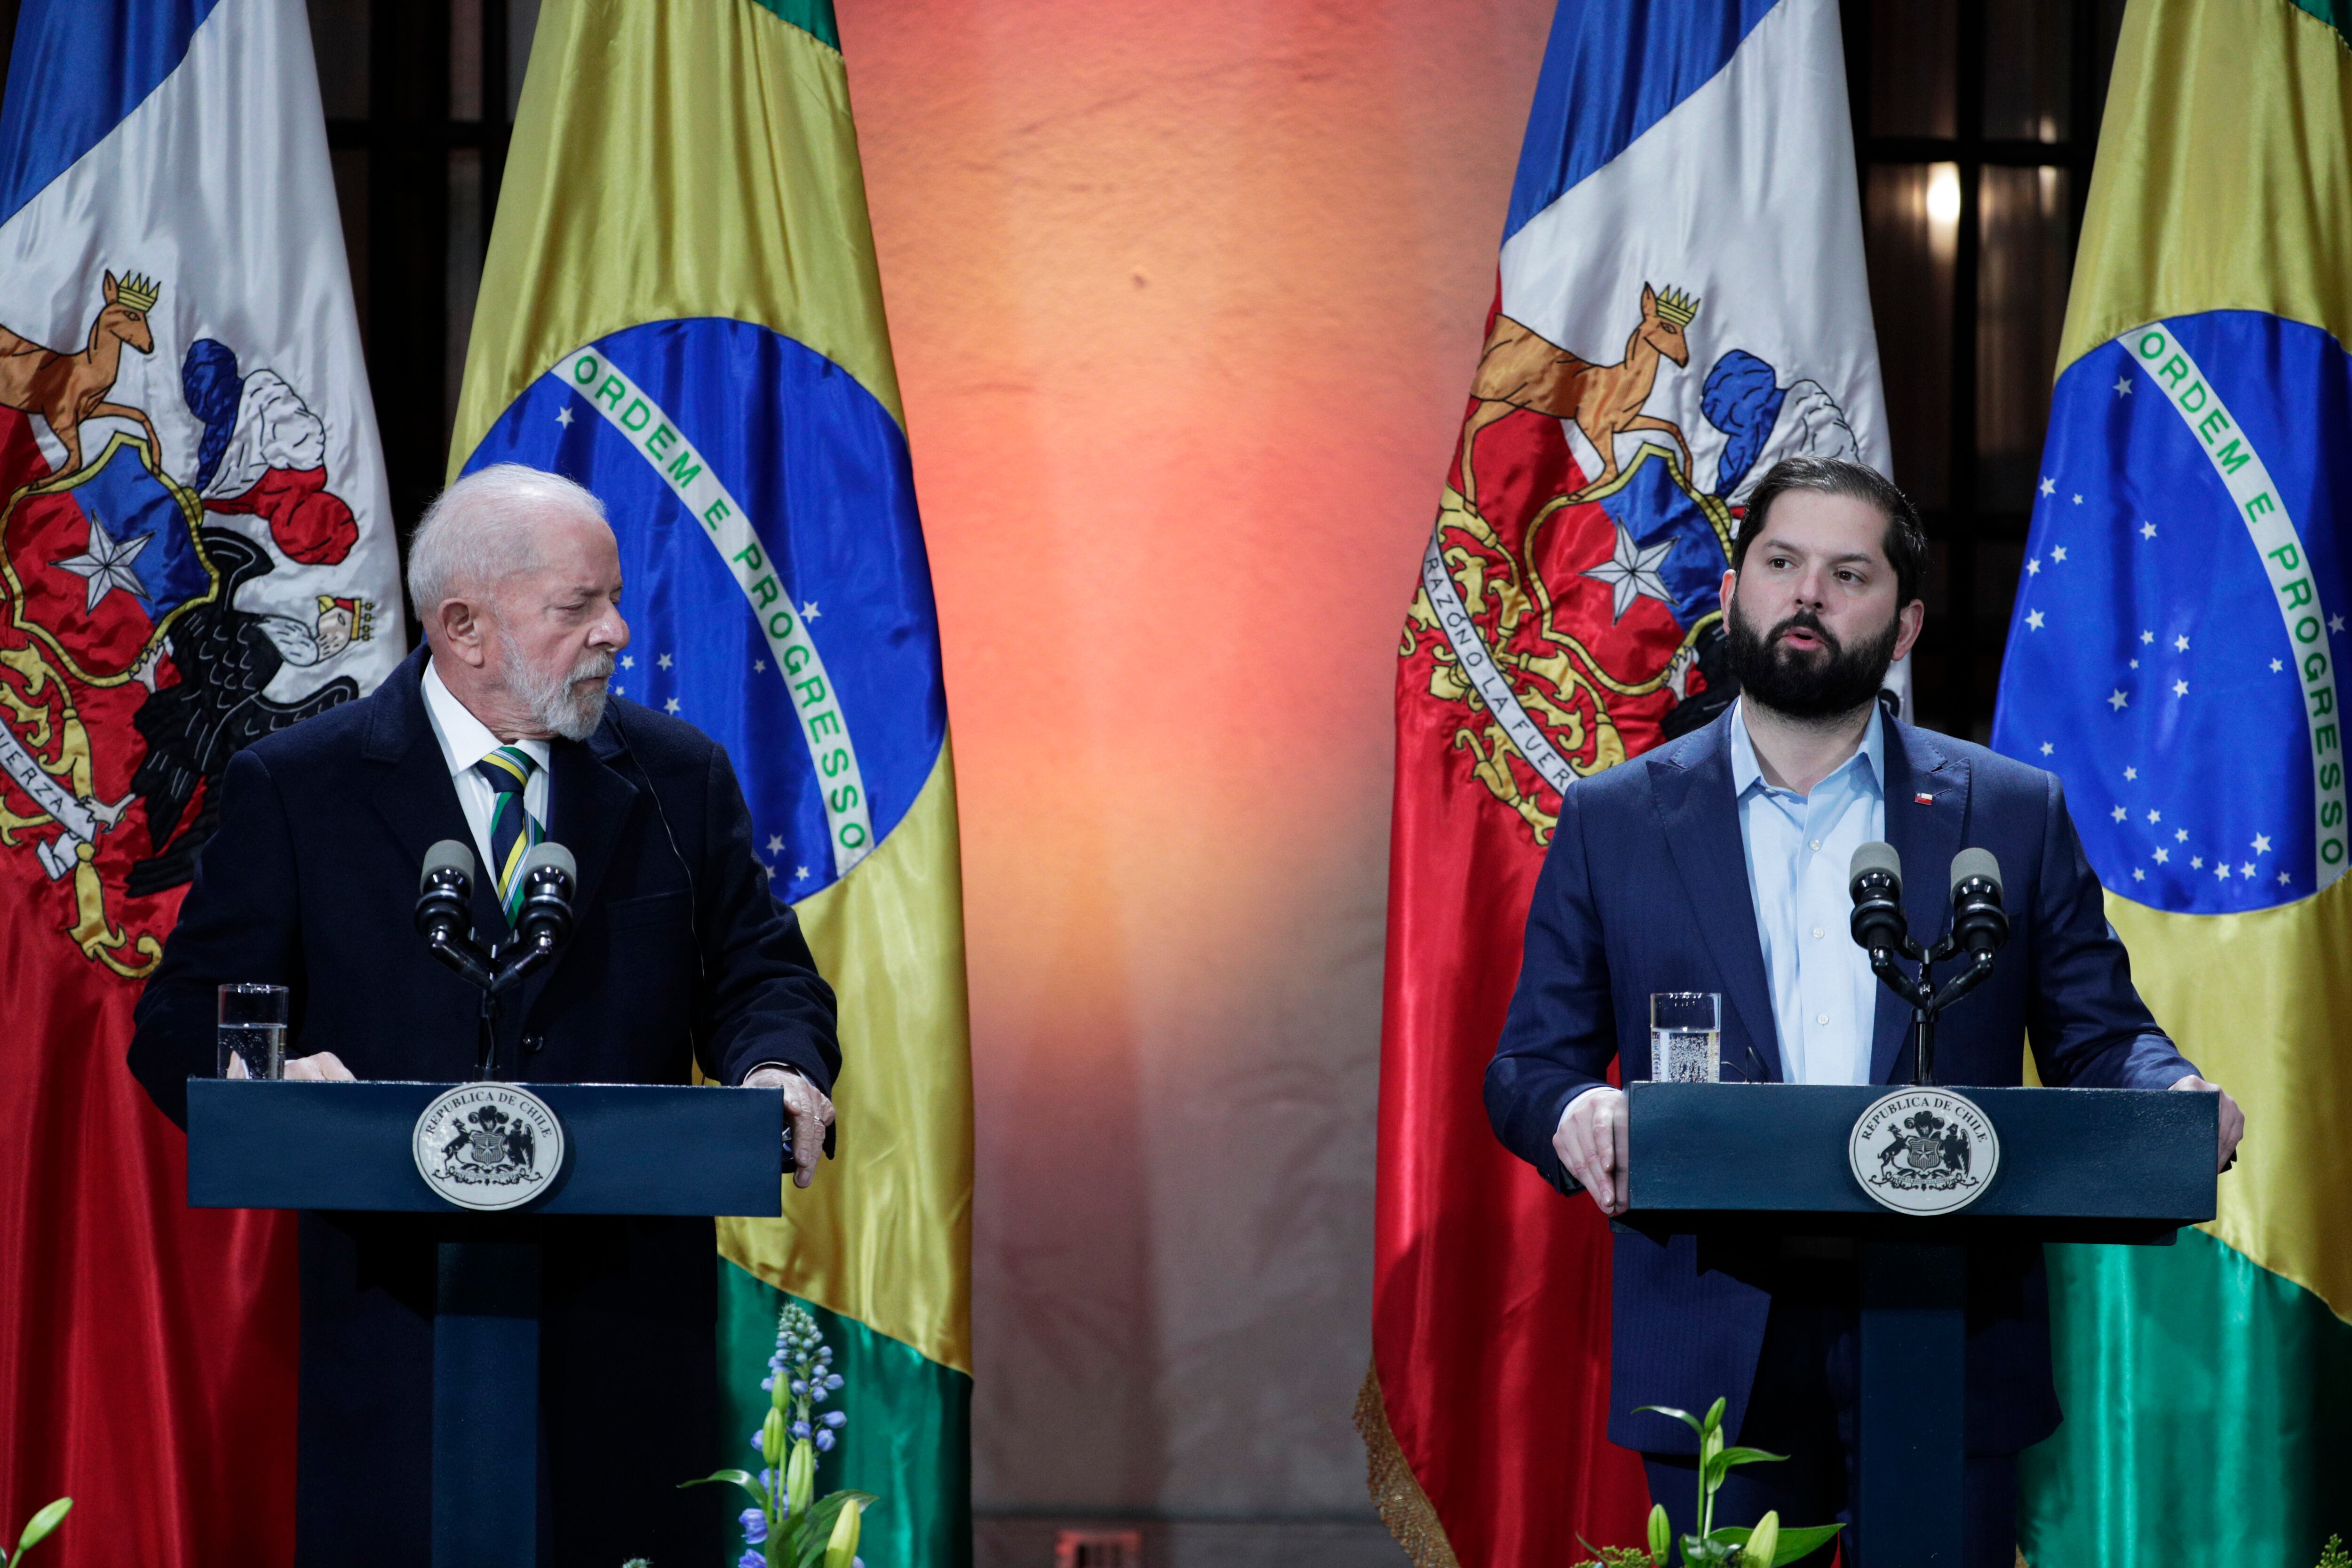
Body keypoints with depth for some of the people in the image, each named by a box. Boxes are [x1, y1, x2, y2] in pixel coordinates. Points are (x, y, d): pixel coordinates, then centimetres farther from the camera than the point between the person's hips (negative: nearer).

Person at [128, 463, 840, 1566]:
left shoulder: (679, 778, 10)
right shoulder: (294, 789, 2)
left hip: (633, 1320, 2)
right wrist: (277, 1082, -22)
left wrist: (777, 1068, -12)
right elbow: (185, 1024, 1)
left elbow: (760, 975, 12)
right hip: (399, 1312, -2)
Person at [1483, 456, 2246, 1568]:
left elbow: (2098, 1037, 11)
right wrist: (1573, 1114, -15)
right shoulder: (1613, 822, 10)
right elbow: (1527, 1063, 9)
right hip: (1715, 1358, 0)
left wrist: (2174, 1096, -12)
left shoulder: (2013, 815, 10)